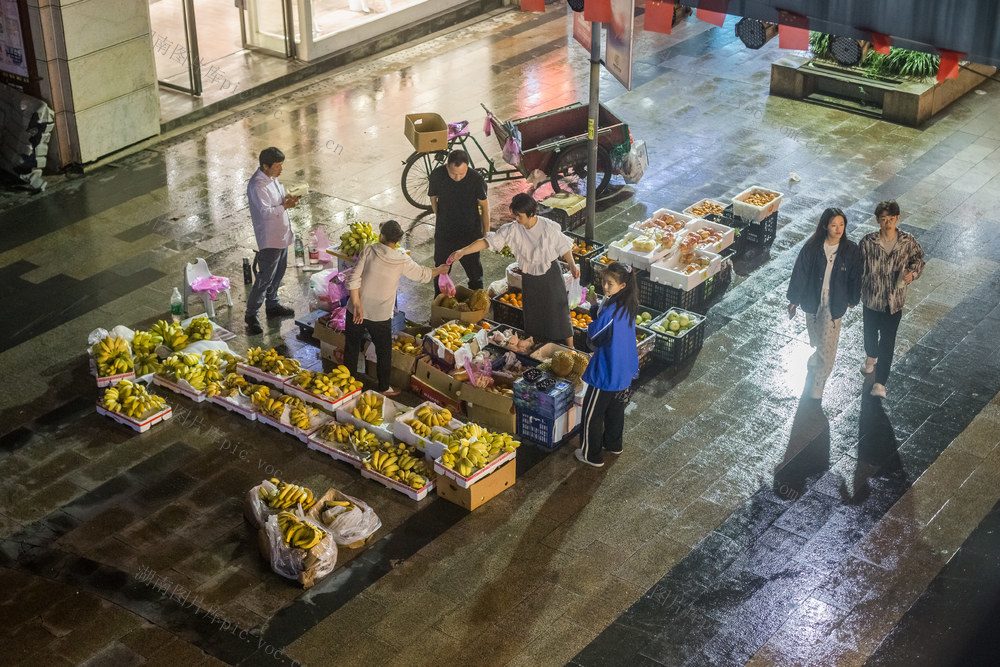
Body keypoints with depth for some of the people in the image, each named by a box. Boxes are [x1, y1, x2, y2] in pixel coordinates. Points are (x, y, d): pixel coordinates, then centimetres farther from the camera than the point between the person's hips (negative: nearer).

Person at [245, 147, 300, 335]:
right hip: (269, 238, -10)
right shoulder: (257, 185, -25)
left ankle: (272, 305, 37)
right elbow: (265, 212, -29)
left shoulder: (272, 178, 5)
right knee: (265, 277, -6)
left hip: (282, 234, 10)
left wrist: (287, 198, 1)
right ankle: (251, 315, 2)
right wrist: (285, 206, -26)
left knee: (279, 271, 21)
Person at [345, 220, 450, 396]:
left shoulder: (369, 251, -11)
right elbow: (422, 274, 8)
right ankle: (384, 388, 30)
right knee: (384, 352, 18)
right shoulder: (403, 261, -10)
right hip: (380, 316, -1)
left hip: (357, 311, 1)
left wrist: (357, 304, -13)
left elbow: (354, 278, -16)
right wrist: (439, 270, 28)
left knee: (351, 347, 19)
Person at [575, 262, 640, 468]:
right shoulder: (628, 305, -2)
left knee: (592, 413, 8)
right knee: (616, 409, 26)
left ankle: (591, 455, 18)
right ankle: (613, 444, 43)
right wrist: (595, 305, -3)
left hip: (606, 372, -9)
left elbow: (594, 333, -18)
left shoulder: (611, 309, -29)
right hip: (625, 369, 9)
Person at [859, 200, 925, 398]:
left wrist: (912, 272, -14)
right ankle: (871, 357, 56)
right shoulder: (868, 242, -14)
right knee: (870, 333, 23)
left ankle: (880, 383, 4)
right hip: (871, 298, 1)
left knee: (887, 341, -2)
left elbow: (918, 259, 6)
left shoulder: (907, 241, -12)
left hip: (894, 300, -1)